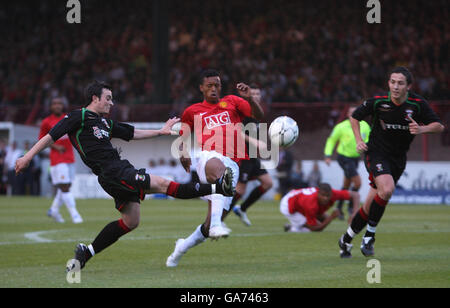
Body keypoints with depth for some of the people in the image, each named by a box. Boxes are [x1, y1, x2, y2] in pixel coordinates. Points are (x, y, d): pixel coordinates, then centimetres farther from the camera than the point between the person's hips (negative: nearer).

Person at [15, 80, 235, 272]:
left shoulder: (105, 123, 24)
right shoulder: (79, 117, 0)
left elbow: (132, 133, 31)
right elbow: (51, 136, -4)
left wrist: (160, 132, 27)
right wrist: (28, 157, -11)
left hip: (121, 171, 10)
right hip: (112, 173, -10)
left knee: (131, 221, 10)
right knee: (162, 184, -10)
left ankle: (86, 253, 13)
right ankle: (217, 188, -11)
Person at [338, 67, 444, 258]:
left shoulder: (417, 104, -9)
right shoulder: (377, 102, -12)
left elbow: (439, 126, -3)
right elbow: (355, 117, 5)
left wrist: (421, 129, -23)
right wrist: (359, 141, -6)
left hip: (398, 159, 3)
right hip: (376, 152, -3)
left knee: (371, 206, 5)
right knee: (387, 189, -30)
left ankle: (347, 240, 23)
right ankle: (369, 235, -14)